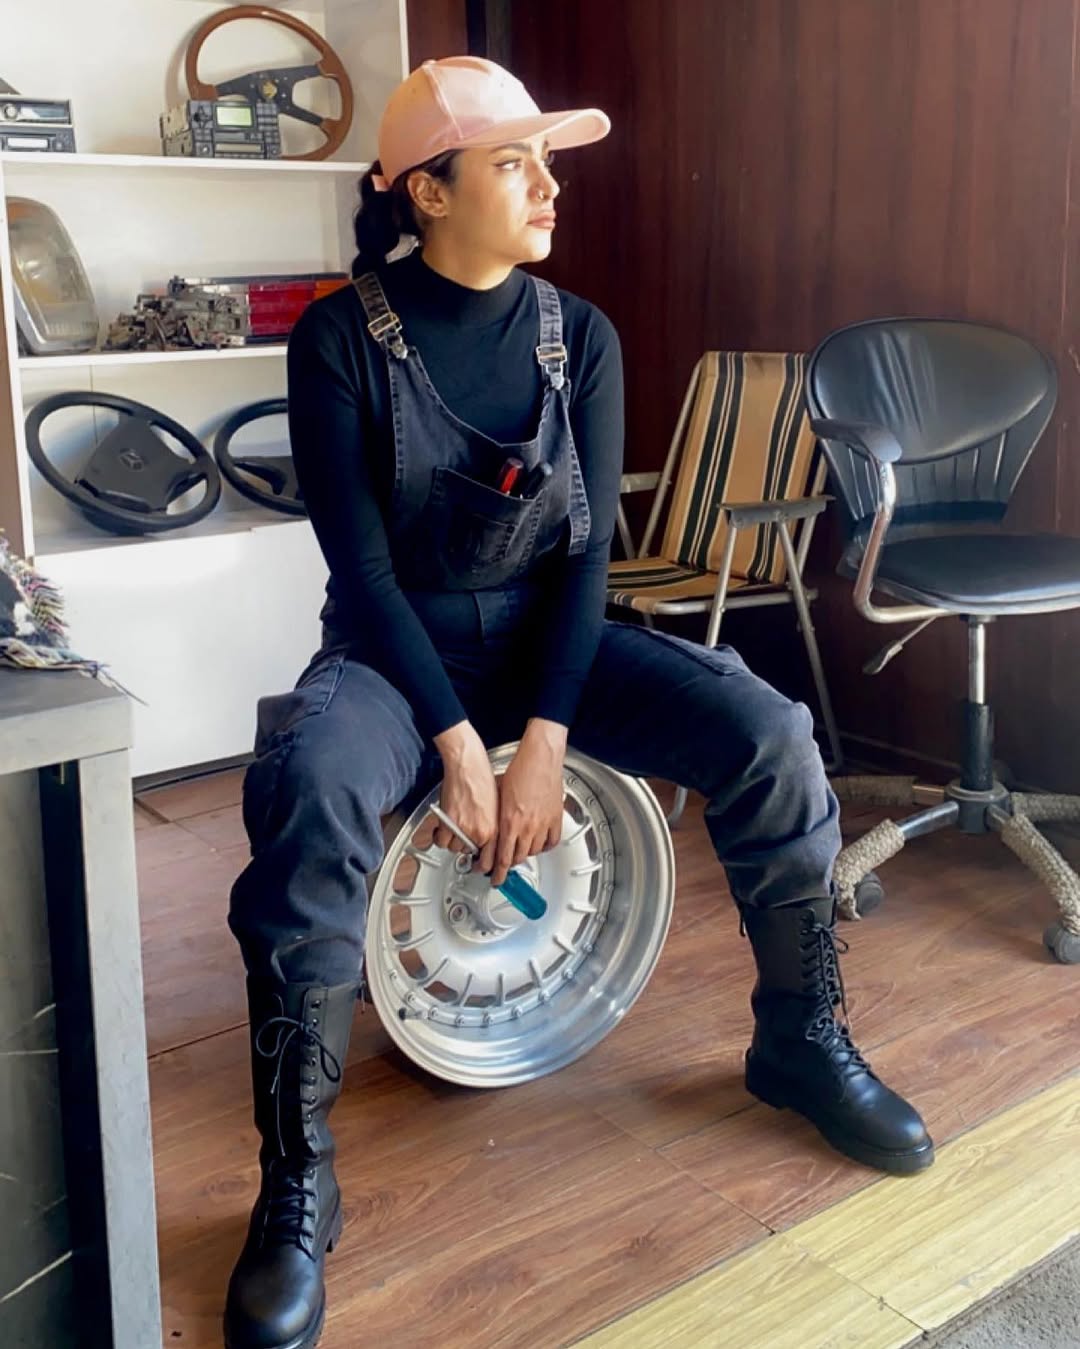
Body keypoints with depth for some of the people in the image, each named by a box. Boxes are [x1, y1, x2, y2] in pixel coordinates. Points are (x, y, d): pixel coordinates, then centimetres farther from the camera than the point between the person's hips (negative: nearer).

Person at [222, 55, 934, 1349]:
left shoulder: (580, 336, 0)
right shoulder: (339, 339, -10)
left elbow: (586, 546, -5)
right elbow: (361, 563, -14)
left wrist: (543, 741, -16)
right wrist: (458, 742, -22)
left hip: (544, 633, 3)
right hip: (394, 646, -3)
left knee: (767, 736, -18)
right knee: (308, 791, -37)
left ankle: (800, 1041, 6)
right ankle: (297, 1183, -23)